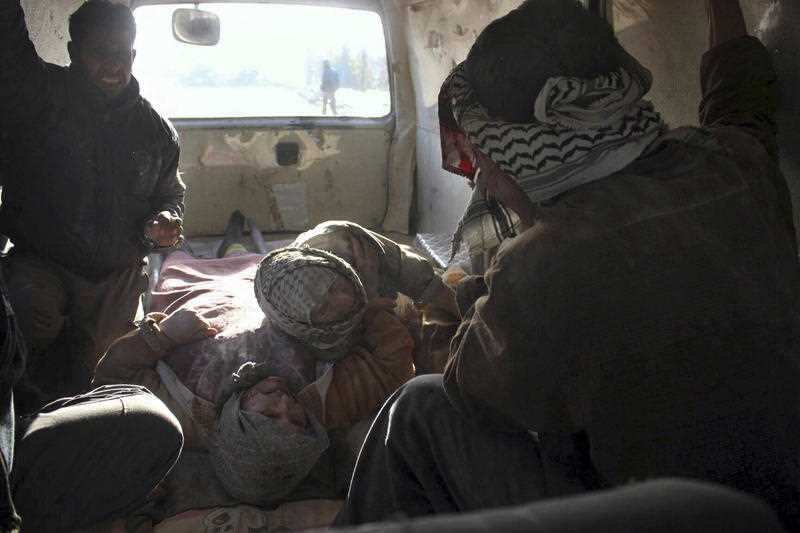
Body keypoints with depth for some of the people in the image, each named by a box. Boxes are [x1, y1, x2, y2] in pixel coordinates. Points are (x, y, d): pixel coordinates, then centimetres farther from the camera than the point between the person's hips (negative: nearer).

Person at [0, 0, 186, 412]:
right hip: (39, 261, -3)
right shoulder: (38, 96, -10)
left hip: (117, 277, 3)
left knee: (81, 380, 10)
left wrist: (162, 222, -7)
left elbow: (169, 193, 15)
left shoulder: (156, 131, 1)